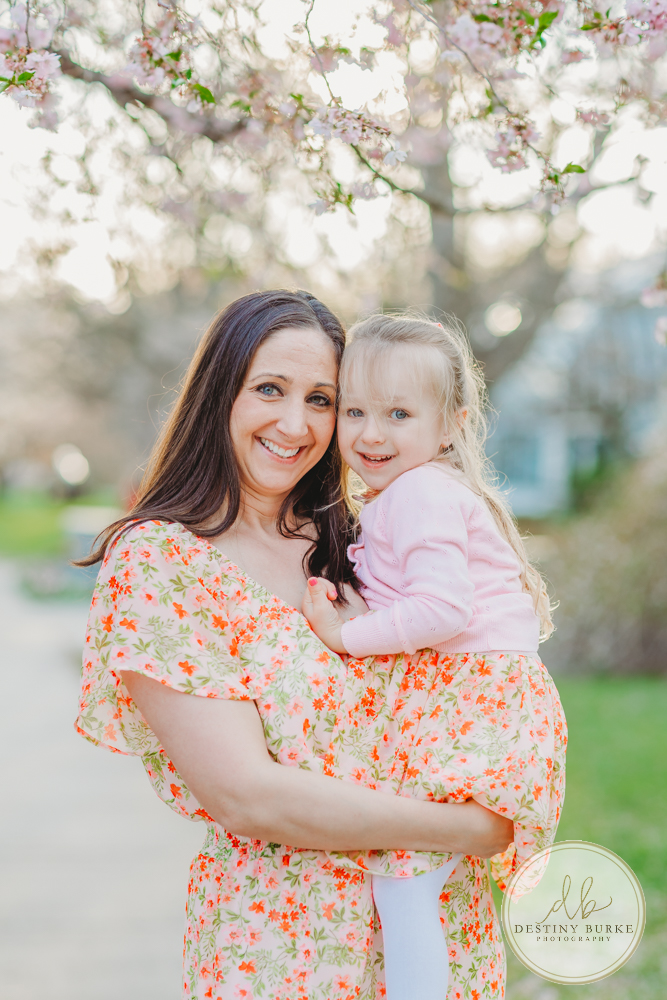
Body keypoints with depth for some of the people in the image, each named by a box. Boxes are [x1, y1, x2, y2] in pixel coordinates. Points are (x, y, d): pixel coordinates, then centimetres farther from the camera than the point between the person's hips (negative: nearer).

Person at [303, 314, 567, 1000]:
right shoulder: (429, 488, 18)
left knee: (398, 875, -14)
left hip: (475, 704, -11)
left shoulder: (419, 493, -14)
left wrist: (347, 634, -16)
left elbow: (443, 607, -26)